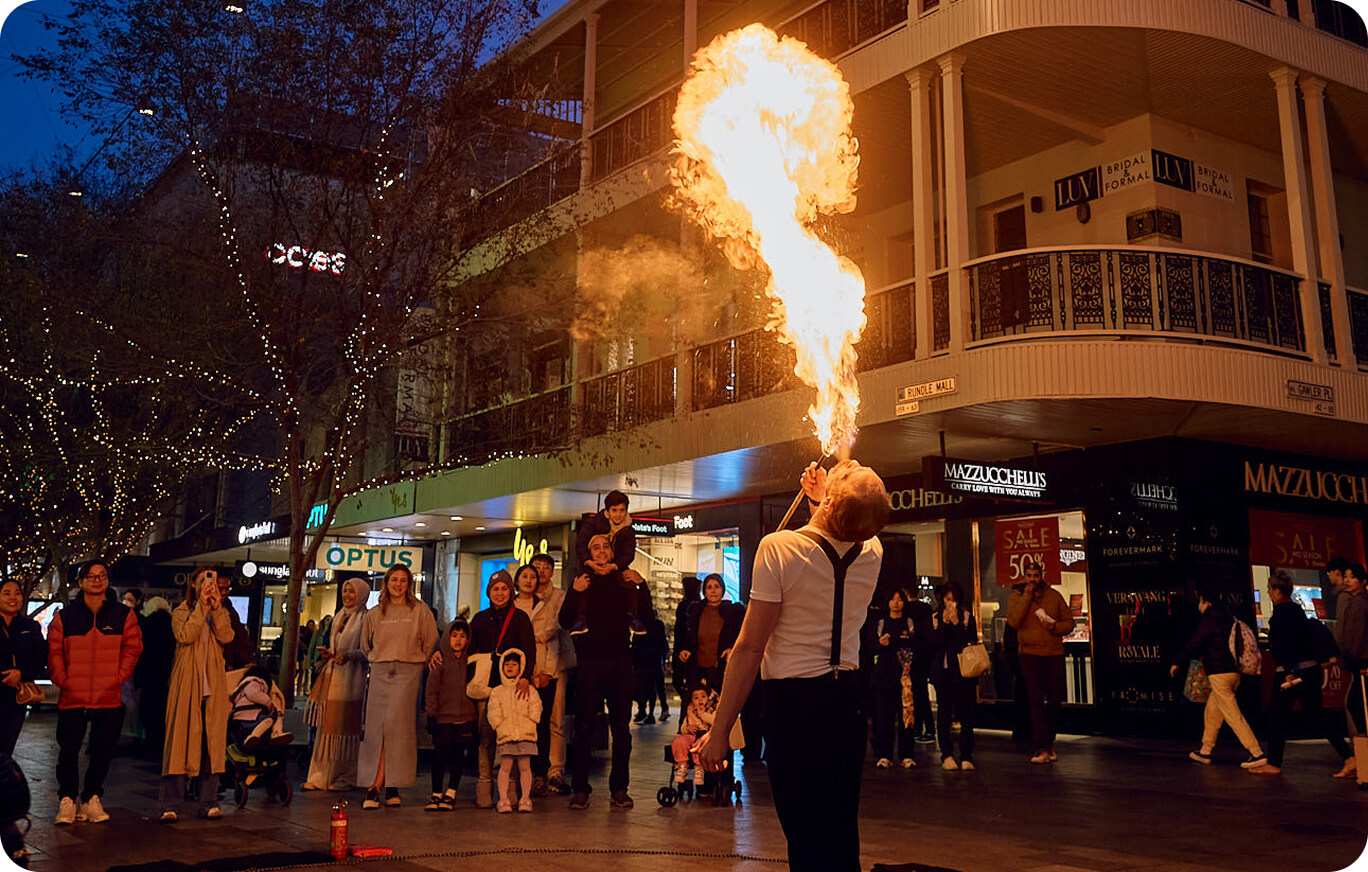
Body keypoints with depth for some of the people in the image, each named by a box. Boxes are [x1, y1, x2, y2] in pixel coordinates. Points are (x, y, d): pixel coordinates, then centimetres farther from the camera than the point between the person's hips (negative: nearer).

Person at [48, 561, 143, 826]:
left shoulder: (123, 615, 6)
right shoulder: (65, 616, 6)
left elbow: (132, 647, 5)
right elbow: (54, 651, 5)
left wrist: (118, 677, -4)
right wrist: (62, 680, -5)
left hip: (109, 697, 0)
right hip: (72, 697, 0)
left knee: (103, 751, 4)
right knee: (68, 751, 3)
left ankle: (92, 799, 18)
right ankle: (67, 800, 16)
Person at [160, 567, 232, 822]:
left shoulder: (221, 613, 17)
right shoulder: (181, 612, 9)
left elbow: (226, 636, -3)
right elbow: (185, 635, -12)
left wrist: (216, 608, -10)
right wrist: (201, 606, -12)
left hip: (213, 686, 3)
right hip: (187, 685, -3)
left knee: (212, 743, 2)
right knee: (180, 741, -5)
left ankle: (209, 803, 8)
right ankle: (171, 806, -2)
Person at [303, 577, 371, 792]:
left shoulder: (364, 619, -5)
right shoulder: (339, 617, 18)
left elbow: (367, 651, -10)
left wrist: (348, 655, -25)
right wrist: (328, 653, 5)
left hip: (350, 679, -7)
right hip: (331, 677, 7)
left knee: (344, 725, -4)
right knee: (325, 725, 6)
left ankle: (344, 778, 5)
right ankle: (322, 776, 12)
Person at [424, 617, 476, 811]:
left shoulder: (469, 662, 9)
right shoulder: (440, 661, -1)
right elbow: (431, 690, -2)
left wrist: (475, 714, 11)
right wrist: (431, 715, -7)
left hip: (465, 717, 3)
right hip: (443, 716, -3)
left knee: (458, 755, 4)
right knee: (440, 755, 0)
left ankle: (450, 794, 13)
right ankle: (437, 794, 12)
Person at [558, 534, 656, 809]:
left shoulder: (626, 581, 12)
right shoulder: (583, 581, 7)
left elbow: (647, 616, 4)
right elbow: (565, 621, -2)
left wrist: (642, 585, -6)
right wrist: (575, 592, -15)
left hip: (621, 662, 2)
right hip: (590, 662, -2)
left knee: (621, 727, 4)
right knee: (584, 726, -3)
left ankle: (619, 789, 10)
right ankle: (580, 789, 3)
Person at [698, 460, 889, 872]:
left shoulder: (778, 548, -17)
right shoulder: (871, 551, -2)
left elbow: (750, 648, -16)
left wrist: (719, 730, -10)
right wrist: (820, 497, 39)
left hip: (795, 701, -5)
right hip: (849, 697, 6)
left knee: (809, 837, 2)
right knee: (843, 832, 19)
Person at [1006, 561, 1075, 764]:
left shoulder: (1054, 595, 8)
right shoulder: (1016, 596, 4)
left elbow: (1069, 622, 10)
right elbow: (1013, 622, -13)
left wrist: (1055, 627, -11)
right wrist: (1027, 596, -13)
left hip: (1054, 652, 2)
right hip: (1030, 653, -2)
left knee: (1055, 700, 5)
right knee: (1036, 701, -6)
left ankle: (1050, 742, 24)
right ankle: (1041, 748, -7)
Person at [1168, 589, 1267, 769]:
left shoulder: (1208, 619, -10)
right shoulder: (1228, 618, 15)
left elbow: (1194, 644, -8)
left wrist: (1178, 663, 4)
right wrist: (1204, 657, 36)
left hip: (1219, 674, -9)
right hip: (1234, 672, 9)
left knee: (1233, 716, -8)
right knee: (1212, 711, 17)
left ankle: (1257, 754, -13)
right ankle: (1205, 752, 23)